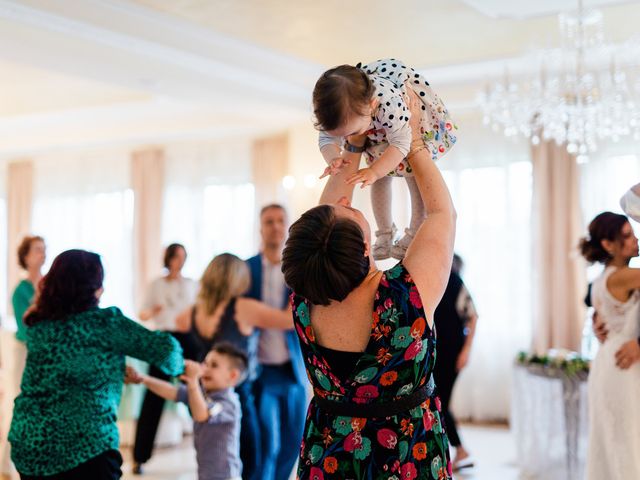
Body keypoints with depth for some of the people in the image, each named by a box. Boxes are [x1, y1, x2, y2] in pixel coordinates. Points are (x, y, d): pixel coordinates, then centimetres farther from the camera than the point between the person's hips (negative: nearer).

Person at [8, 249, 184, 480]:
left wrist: (122, 369, 20)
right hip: (85, 447, -6)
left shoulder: (37, 325, 6)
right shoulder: (104, 322, -9)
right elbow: (164, 347, -4)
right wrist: (177, 366, 17)